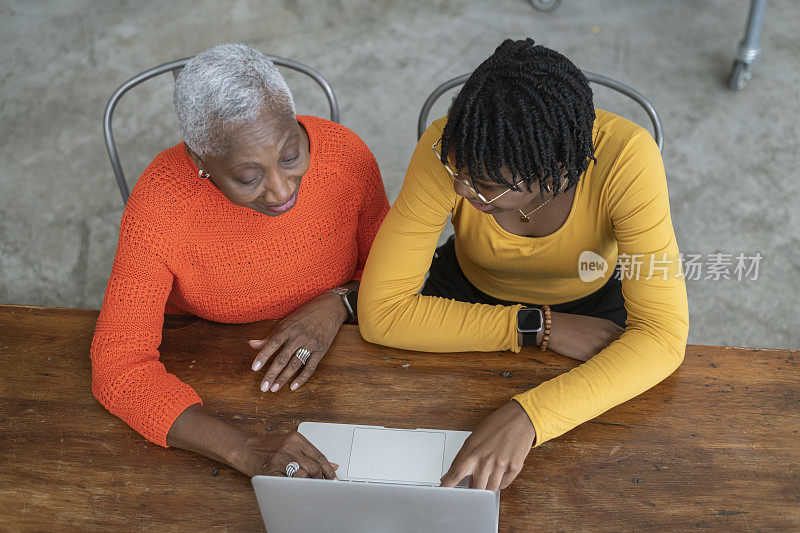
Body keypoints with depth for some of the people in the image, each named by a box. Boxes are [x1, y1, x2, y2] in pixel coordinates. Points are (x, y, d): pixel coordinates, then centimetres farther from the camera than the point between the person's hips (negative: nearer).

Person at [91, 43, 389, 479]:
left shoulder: (346, 155, -18)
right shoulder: (161, 204, -26)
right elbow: (118, 367, -28)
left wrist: (338, 302, -20)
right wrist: (245, 450, -41)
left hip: (325, 360, 0)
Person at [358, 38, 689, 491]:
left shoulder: (626, 158, -35)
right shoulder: (447, 150, -32)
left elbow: (662, 336, -36)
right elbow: (381, 312, -31)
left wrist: (526, 417, -49)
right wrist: (542, 328, -34)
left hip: (592, 303, 0)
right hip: (472, 295, 1)